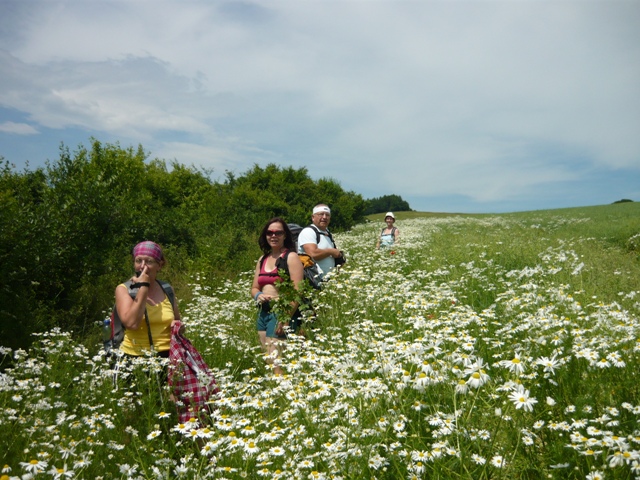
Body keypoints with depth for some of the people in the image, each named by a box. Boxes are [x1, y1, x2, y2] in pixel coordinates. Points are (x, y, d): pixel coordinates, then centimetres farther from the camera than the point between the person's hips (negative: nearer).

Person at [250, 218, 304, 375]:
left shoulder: (291, 257, -7)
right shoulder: (262, 259, 14)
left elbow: (297, 292, -15)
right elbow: (254, 288, 19)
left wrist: (286, 319, -21)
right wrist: (259, 295, -5)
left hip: (282, 314, -7)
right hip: (263, 314, 8)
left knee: (276, 362, -11)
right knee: (269, 361, 11)